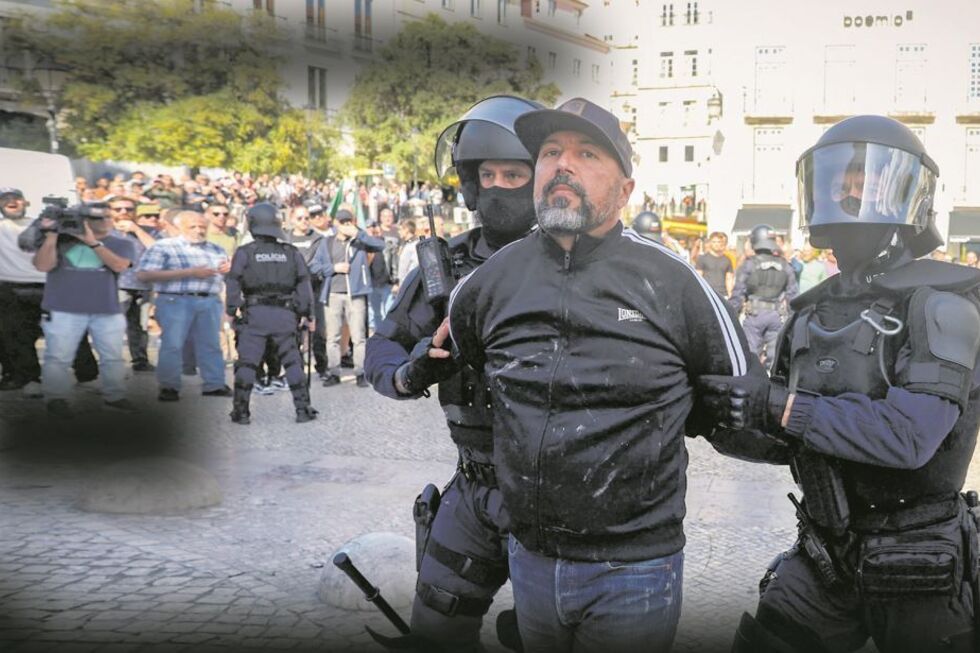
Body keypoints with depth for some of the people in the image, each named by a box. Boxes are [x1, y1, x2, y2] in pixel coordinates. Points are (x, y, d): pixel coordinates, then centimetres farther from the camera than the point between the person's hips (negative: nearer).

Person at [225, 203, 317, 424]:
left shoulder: (244, 253, 0)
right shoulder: (291, 253, 7)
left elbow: (233, 283, -4)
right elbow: (304, 284, 6)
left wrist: (232, 310, 2)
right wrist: (308, 314, 9)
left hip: (255, 314, -2)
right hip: (284, 314, 2)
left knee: (247, 363, 4)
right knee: (292, 362, 8)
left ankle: (241, 411, 7)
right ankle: (303, 408, 7)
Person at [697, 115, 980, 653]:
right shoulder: (815, 312, 8)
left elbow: (910, 436, -26)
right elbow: (789, 442, 12)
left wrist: (778, 407, -25)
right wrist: (718, 416, -6)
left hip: (919, 568, -5)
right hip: (823, 556, 6)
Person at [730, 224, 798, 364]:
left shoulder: (748, 265, -6)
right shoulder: (784, 266, 6)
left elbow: (738, 294, -7)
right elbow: (793, 293, 7)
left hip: (755, 315, -3)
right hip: (777, 315, 3)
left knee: (751, 354, 3)